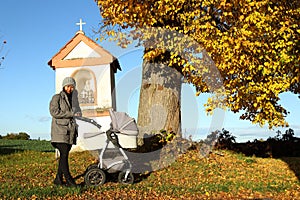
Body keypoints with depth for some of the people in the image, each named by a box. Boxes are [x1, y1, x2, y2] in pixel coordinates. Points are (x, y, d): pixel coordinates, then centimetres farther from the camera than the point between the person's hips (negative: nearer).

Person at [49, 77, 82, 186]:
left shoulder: (72, 99, 20)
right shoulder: (57, 97, 1)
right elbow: (54, 112, -12)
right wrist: (72, 114, -13)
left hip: (70, 131, 6)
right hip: (60, 131, -6)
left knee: (64, 155, 5)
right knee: (64, 154, -13)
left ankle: (58, 179, 11)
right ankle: (68, 179, -11)